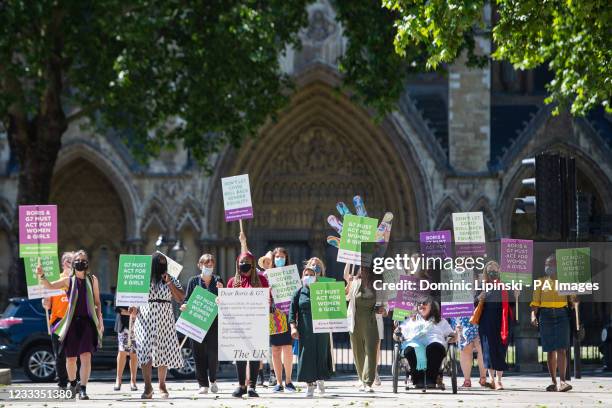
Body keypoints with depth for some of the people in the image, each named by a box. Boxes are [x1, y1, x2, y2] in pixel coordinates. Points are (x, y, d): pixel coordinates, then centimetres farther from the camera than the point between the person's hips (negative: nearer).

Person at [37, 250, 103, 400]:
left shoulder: (92, 280, 7)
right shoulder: (69, 280, 4)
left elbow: (97, 302, 13)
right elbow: (50, 286, -8)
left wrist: (99, 320, 7)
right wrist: (41, 276, -27)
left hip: (88, 322, -1)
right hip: (72, 322, 1)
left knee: (86, 356, -15)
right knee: (71, 358, 7)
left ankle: (83, 389, -15)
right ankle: (72, 384, 32)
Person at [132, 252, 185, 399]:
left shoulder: (172, 280, 9)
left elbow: (180, 298, 3)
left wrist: (169, 283, -5)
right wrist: (134, 309, -9)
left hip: (164, 321, 2)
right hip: (146, 320, -1)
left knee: (163, 353, 2)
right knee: (145, 353, -10)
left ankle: (162, 386, 13)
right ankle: (148, 387, -10)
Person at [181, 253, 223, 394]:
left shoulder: (217, 281, 7)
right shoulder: (194, 281, 6)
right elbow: (187, 299, 8)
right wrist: (184, 306, -13)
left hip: (214, 322, 0)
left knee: (213, 352, -8)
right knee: (199, 353, -1)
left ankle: (212, 379, 16)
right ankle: (203, 384, 7)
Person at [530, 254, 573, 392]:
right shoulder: (541, 282, 10)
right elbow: (535, 301, 6)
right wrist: (533, 315, -10)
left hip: (562, 315, -2)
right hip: (546, 316, 2)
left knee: (561, 349, -14)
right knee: (550, 351, 4)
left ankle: (562, 381, -20)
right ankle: (554, 382, 12)